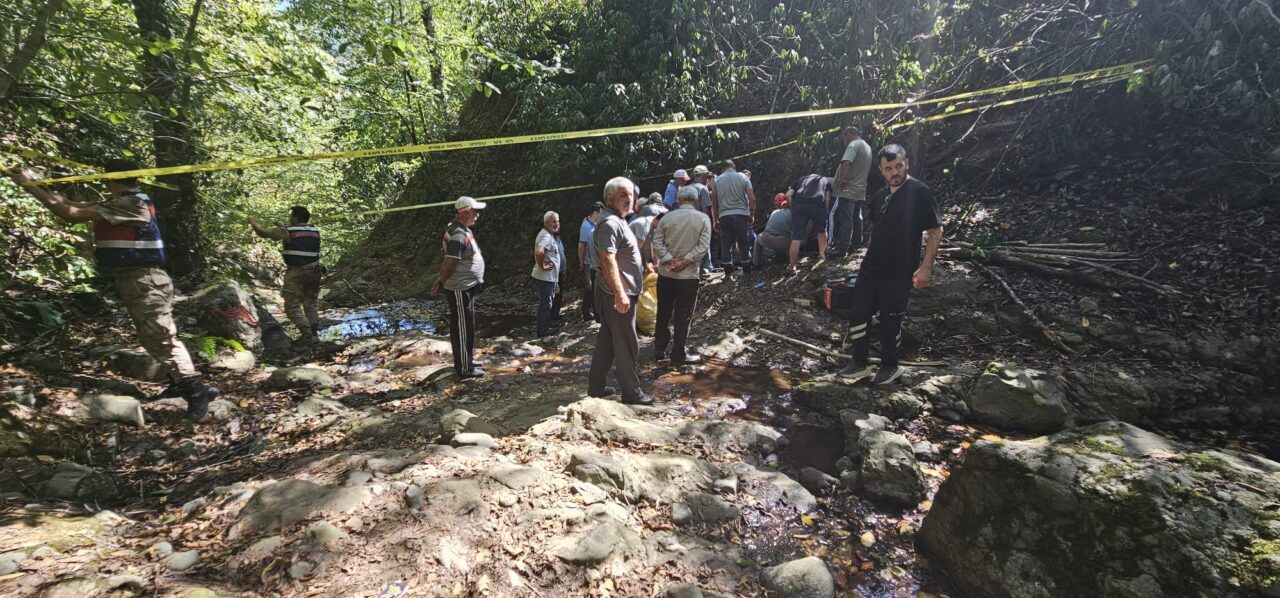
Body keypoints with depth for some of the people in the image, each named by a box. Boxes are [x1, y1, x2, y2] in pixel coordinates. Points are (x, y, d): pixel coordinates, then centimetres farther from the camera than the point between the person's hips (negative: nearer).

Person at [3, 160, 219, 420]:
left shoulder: (130, 204, -15)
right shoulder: (122, 204, 16)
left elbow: (72, 214, -17)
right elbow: (74, 206, 18)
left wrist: (28, 185, -9)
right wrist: (31, 182, 15)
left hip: (144, 281, -10)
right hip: (137, 281, 10)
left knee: (161, 338, -12)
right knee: (154, 337, 15)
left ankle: (196, 389, -13)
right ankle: (182, 383, 22)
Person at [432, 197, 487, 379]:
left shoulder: (464, 231, 11)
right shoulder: (458, 235, -23)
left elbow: (447, 261, 17)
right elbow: (449, 264, -23)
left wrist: (441, 281, 15)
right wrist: (440, 283, -9)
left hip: (467, 288, 10)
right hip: (460, 290, -10)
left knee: (467, 327, 20)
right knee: (463, 329, -1)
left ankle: (466, 359, 34)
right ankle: (464, 368, 9)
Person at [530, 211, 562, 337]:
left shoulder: (548, 235, 13)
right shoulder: (547, 237, -20)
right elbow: (538, 252, -39)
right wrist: (542, 266, -24)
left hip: (549, 277, 10)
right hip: (545, 278, -10)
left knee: (547, 303, 20)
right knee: (545, 304, 0)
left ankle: (546, 327, 31)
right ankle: (542, 330, 10)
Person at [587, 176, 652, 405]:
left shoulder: (618, 221, 17)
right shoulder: (610, 223, -17)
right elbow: (608, 260, -27)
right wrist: (620, 293, -31)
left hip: (619, 293, 10)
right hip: (618, 296, -10)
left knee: (606, 341, 16)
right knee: (627, 345, -1)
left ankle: (596, 386, 25)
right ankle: (631, 392, 10)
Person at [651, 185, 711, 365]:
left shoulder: (667, 217, 1)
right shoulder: (703, 219, -4)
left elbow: (657, 243, -5)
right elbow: (703, 246, -13)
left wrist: (670, 261, -10)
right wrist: (685, 261, -14)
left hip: (665, 273, 3)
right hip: (689, 275, -2)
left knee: (663, 313, 14)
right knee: (683, 316, 4)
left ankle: (659, 350, 23)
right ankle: (679, 355, 9)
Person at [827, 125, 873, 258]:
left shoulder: (853, 145, -12)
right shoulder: (867, 147, 19)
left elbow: (846, 163, -28)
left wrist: (841, 179, -17)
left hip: (848, 190, -9)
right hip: (860, 190, 9)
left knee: (845, 218, -10)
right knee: (856, 217, 16)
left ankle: (841, 247, -11)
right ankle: (856, 243, 26)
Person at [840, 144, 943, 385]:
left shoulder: (920, 192, -11)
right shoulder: (881, 195, 8)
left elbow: (935, 232, -12)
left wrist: (925, 267, -17)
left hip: (899, 273, -6)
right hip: (870, 269, 6)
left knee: (890, 322, 6)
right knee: (857, 316, 8)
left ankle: (890, 366, 26)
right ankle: (859, 363, 23)